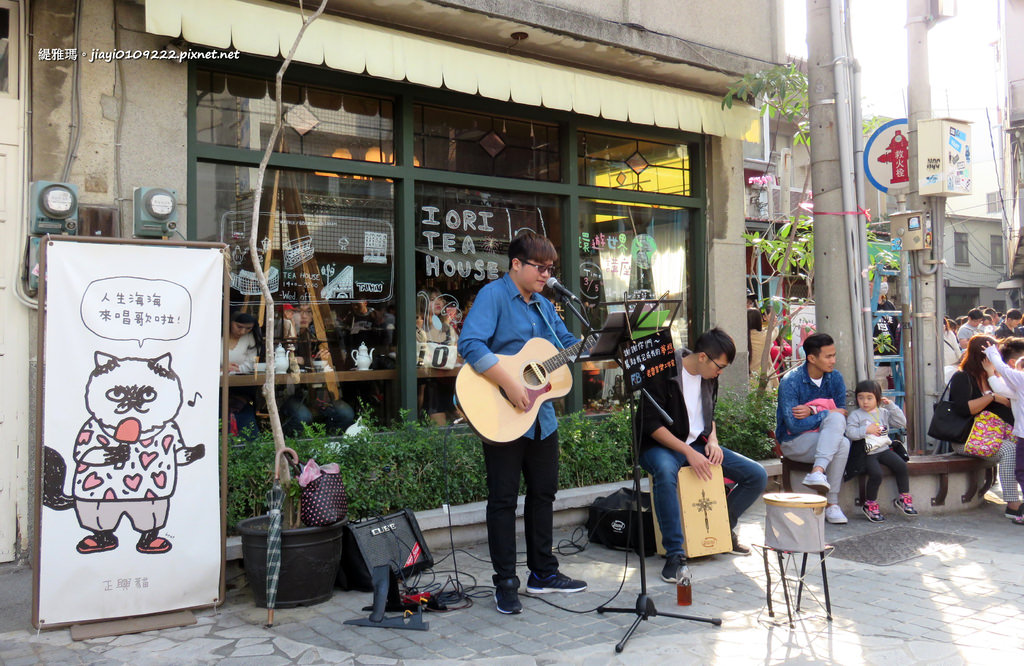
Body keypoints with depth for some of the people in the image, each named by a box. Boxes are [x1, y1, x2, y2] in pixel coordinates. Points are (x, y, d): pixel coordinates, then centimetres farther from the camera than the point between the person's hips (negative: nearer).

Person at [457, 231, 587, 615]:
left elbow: (569, 344, 21)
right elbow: (470, 344, -25)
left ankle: (543, 573, 29)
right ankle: (505, 584, 12)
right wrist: (509, 384, -30)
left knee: (544, 493, 15)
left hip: (541, 415, 8)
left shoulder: (543, 305, 15)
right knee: (503, 498, 2)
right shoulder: (493, 295, -11)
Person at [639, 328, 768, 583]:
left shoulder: (709, 378, 8)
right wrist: (688, 452, -26)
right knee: (665, 472, -43)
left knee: (757, 476, -7)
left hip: (698, 445, 7)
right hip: (662, 447, -7)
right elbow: (651, 424, -20)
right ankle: (675, 555, -35)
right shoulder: (664, 374, -16)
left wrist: (712, 441, -1)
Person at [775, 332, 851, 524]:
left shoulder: (835, 378, 2)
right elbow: (794, 426, -22)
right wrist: (826, 413, -17)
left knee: (836, 420, -29)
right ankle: (831, 502, -31)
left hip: (824, 438, 5)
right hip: (793, 443, -5)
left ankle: (818, 471, -34)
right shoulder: (790, 382, -15)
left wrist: (812, 412, -17)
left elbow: (841, 413, -2)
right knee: (841, 443, -29)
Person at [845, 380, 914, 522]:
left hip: (884, 449, 5)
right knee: (876, 473, -25)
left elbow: (901, 422, 8)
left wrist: (891, 406, 3)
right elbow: (850, 433, -9)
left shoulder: (883, 413, 14)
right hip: (866, 453, -5)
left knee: (901, 466, -15)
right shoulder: (855, 415, 1)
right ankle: (869, 505, -6)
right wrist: (866, 430, -18)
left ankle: (904, 498, 4)